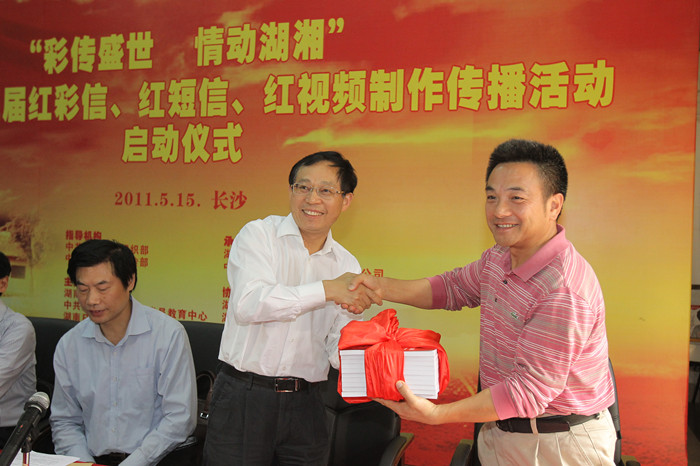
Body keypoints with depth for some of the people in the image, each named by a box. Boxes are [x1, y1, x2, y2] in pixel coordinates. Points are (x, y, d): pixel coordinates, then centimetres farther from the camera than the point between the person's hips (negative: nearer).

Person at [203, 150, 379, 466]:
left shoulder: (347, 265, 8)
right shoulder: (258, 235, -2)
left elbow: (339, 354, 4)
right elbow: (247, 304, -20)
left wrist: (351, 311, -18)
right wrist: (327, 289, -21)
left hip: (304, 404, 3)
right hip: (243, 396, -3)